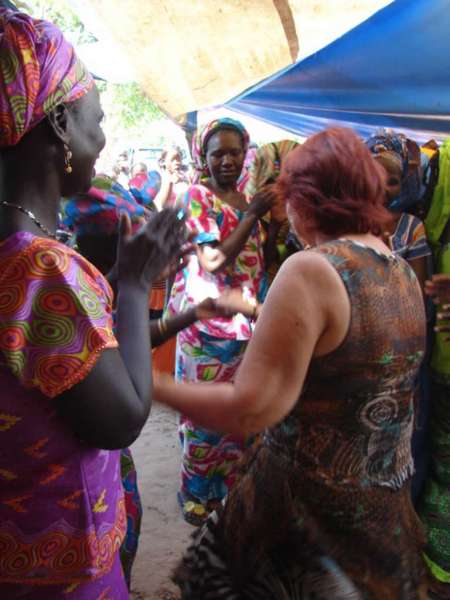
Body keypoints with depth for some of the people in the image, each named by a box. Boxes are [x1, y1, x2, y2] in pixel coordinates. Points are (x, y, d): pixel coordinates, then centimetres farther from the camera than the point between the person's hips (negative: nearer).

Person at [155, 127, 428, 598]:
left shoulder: (312, 268, -25)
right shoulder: (404, 273, 0)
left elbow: (248, 410, -28)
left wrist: (151, 386, -17)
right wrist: (262, 312, 22)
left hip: (311, 501, -7)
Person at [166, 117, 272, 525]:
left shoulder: (246, 199, 11)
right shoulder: (197, 196, -9)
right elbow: (213, 261, -19)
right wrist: (252, 215, -21)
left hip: (244, 321, 6)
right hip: (208, 321, -6)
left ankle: (225, 484, 30)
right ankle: (195, 492, 20)